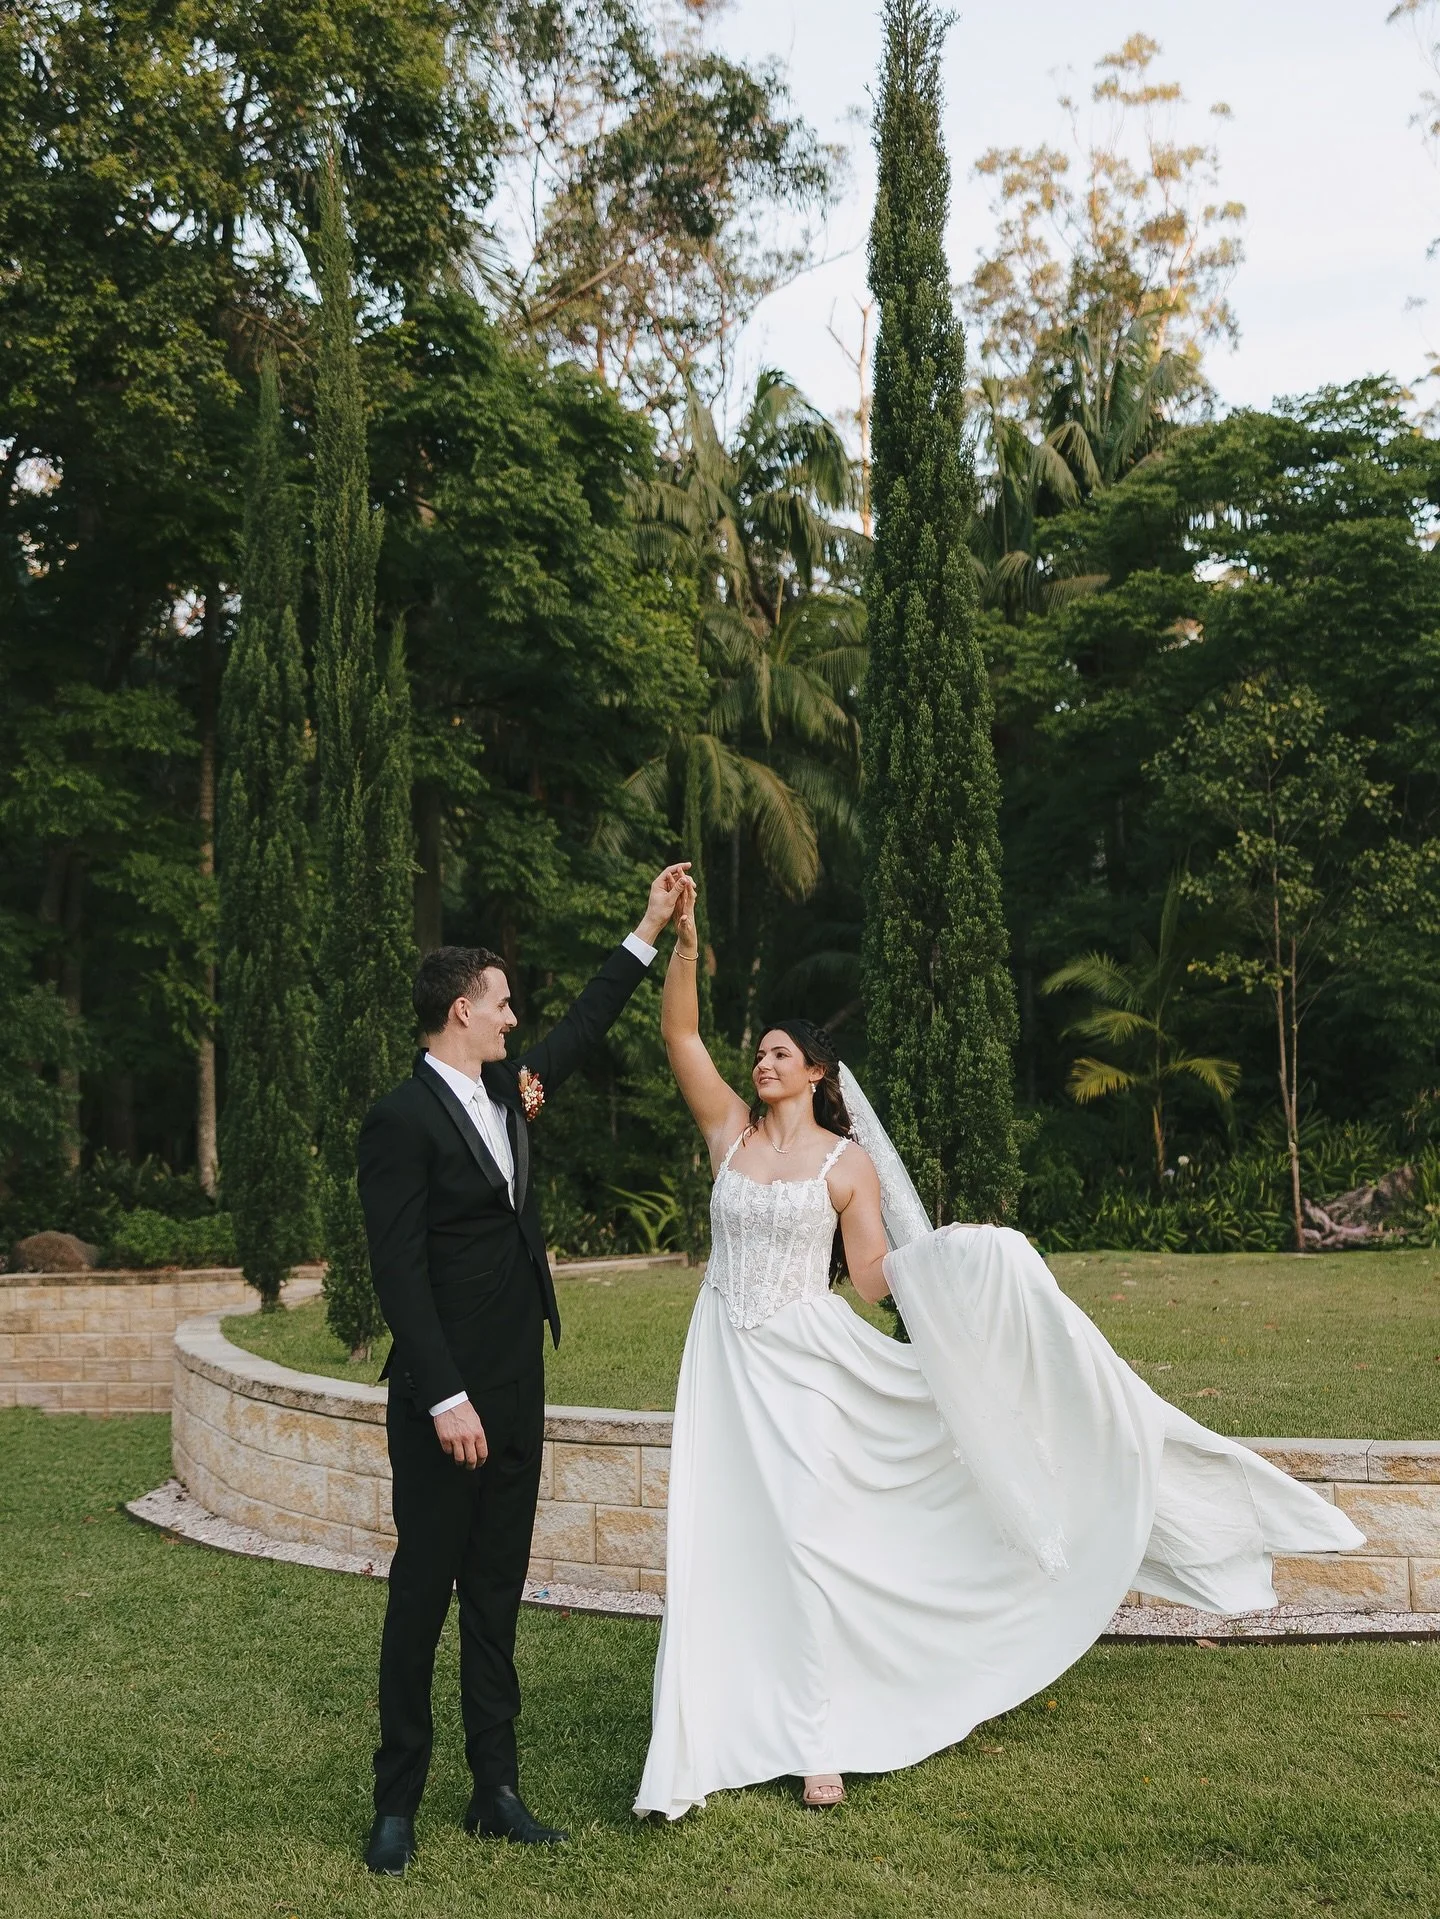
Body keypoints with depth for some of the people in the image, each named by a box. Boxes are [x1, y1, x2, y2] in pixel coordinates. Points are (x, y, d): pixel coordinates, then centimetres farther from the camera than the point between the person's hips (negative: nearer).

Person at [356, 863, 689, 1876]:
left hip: (516, 1389, 8)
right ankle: (398, 1801, 18)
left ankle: (497, 1787, 23)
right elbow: (399, 1271, -17)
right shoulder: (402, 1119, -14)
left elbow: (584, 1027, 24)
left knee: (498, 1593, 13)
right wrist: (446, 1400, -20)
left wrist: (649, 931, 25)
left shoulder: (505, 1088, 10)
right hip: (445, 1398, -8)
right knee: (423, 1594, 4)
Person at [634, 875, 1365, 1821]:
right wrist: (686, 941, -11)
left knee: (804, 1534, -6)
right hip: (728, 1361, 3)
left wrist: (940, 1262, -18)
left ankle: (817, 1741, 5)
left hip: (802, 1361, -3)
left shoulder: (849, 1161, -1)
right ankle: (721, 1726, 14)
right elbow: (680, 1034, -2)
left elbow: (872, 1278, -2)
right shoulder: (732, 1131, 5)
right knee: (723, 1542, 2)